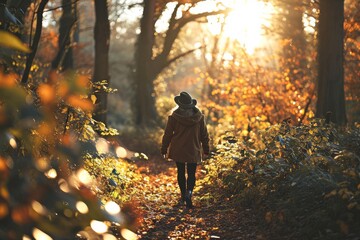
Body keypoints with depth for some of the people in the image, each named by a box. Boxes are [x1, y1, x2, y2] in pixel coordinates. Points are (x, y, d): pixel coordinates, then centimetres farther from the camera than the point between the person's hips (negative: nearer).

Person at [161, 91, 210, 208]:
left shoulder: (174, 117, -11)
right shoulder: (199, 117, -6)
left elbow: (167, 134, -4)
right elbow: (204, 135, 2)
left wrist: (164, 149, 9)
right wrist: (206, 149, 14)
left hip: (178, 150, 0)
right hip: (193, 151, 0)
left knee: (181, 172, 16)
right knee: (191, 174, 6)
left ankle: (183, 196, 23)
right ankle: (189, 192, -19)